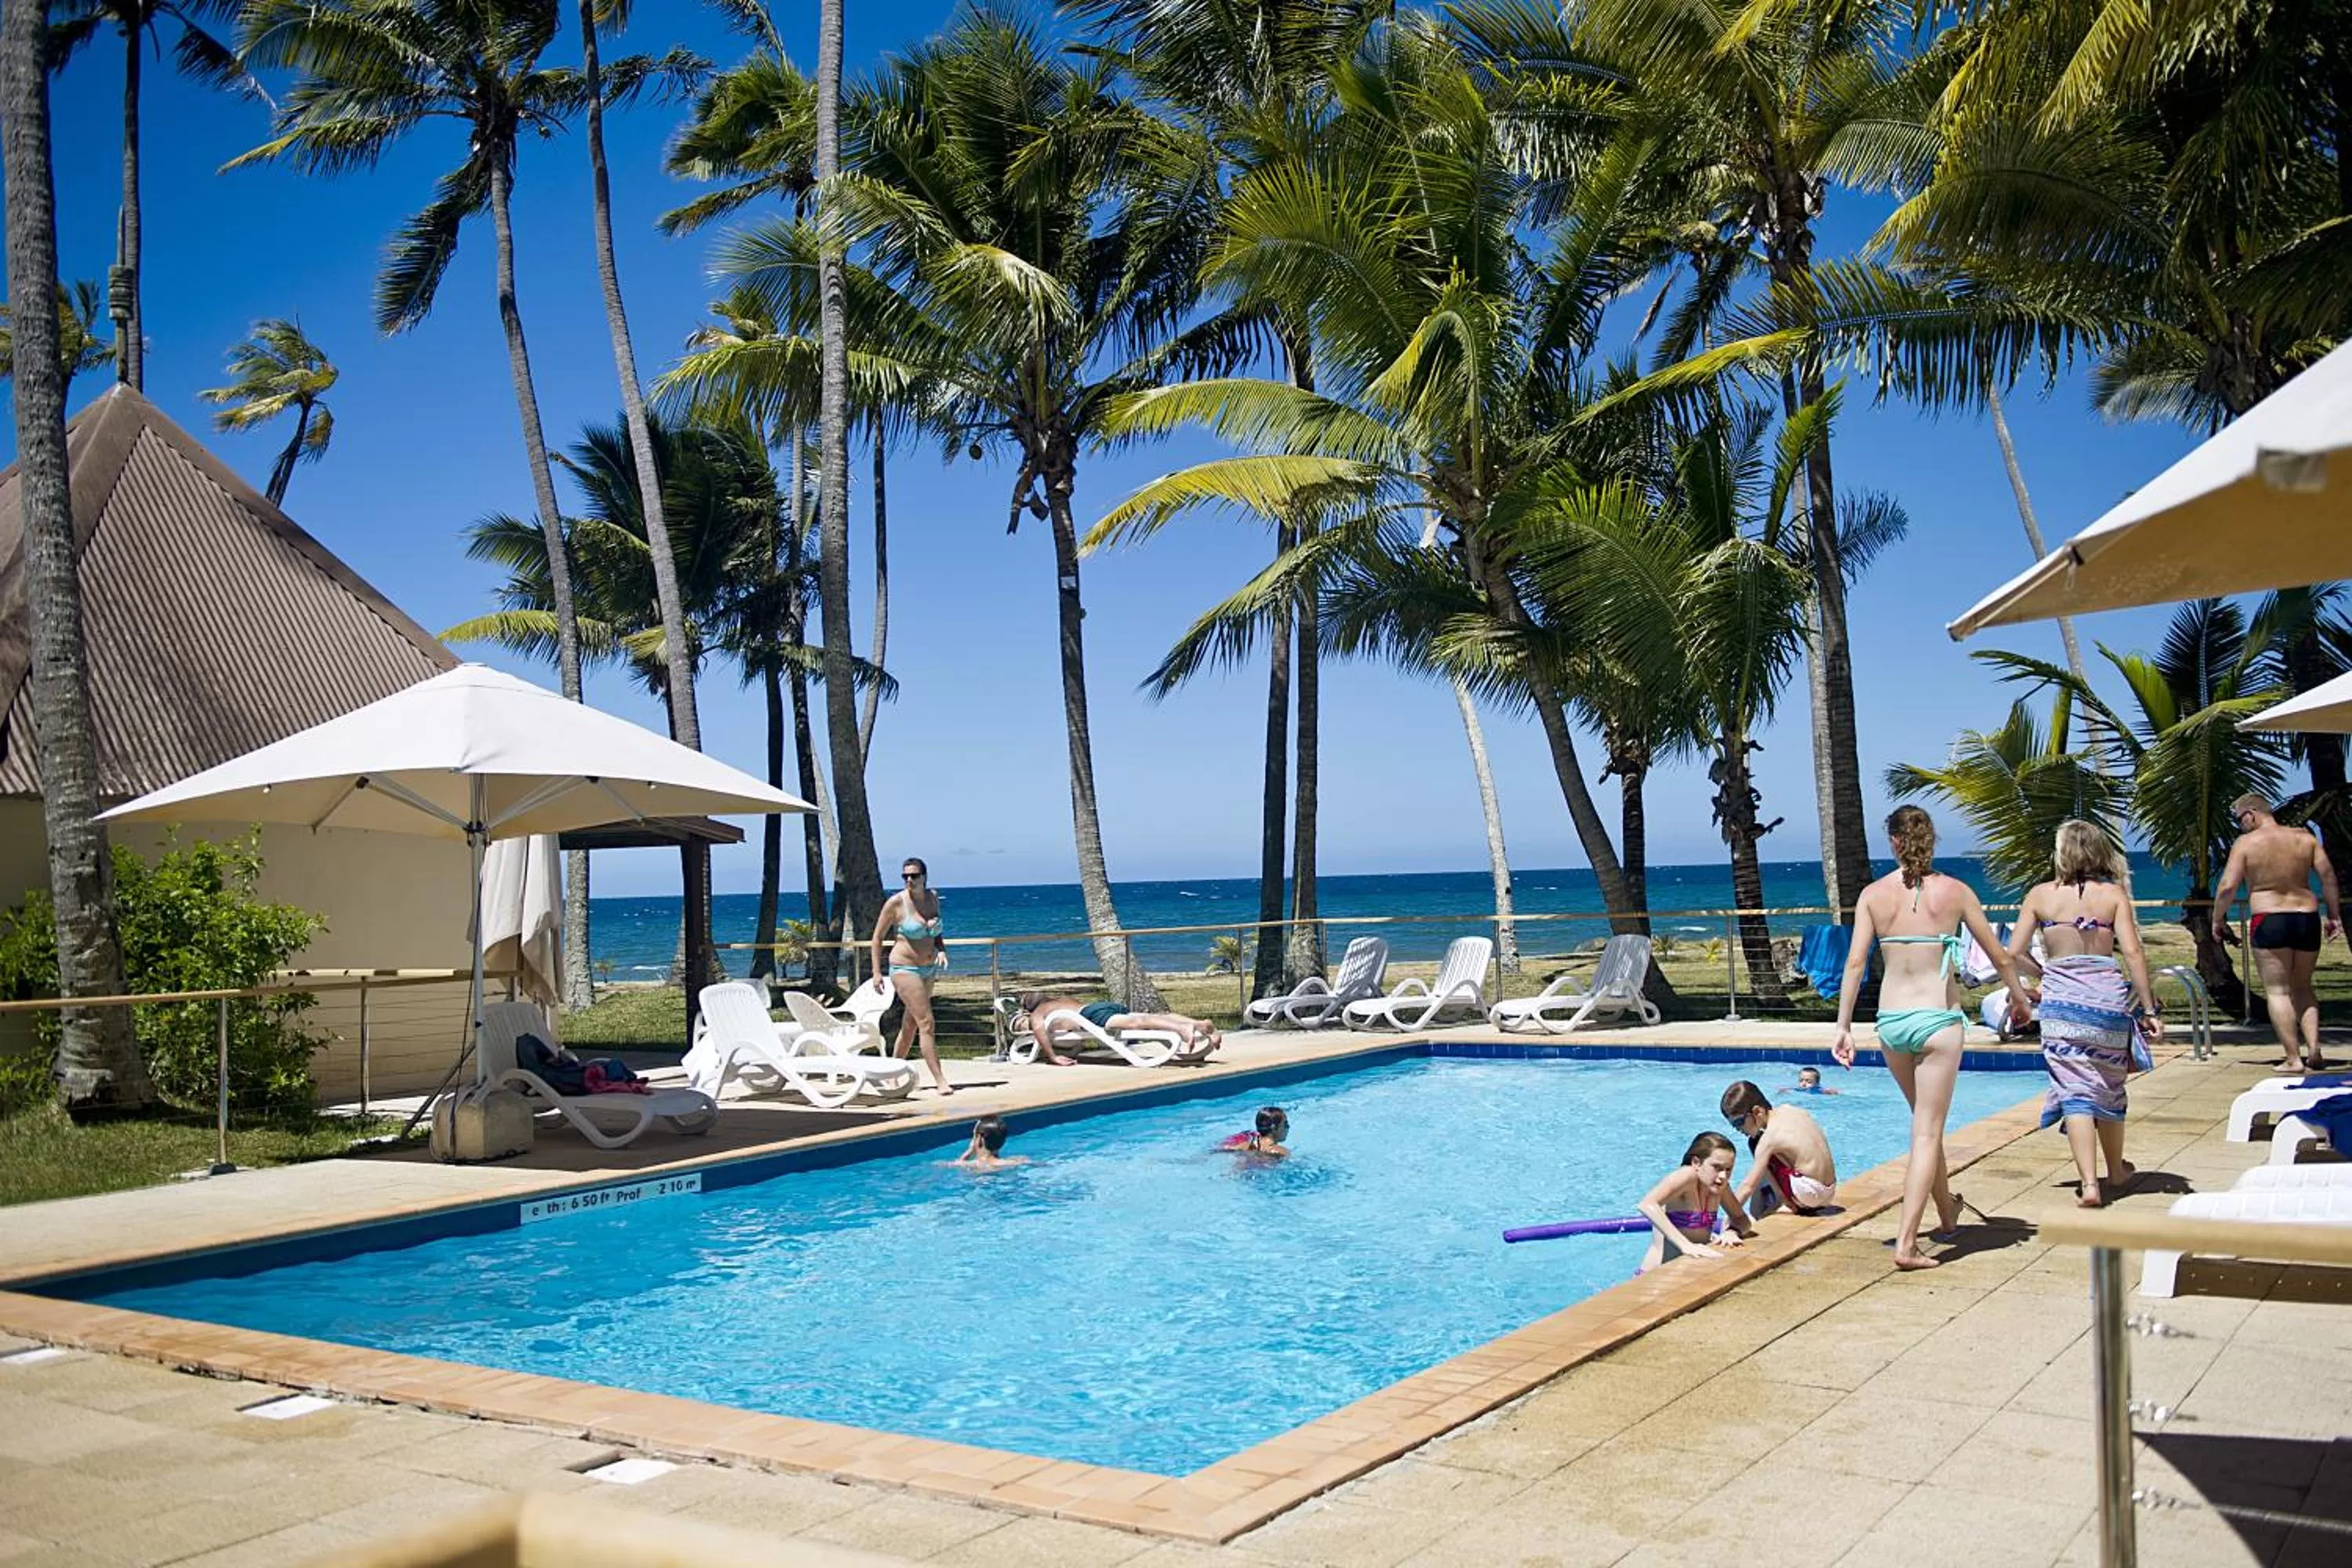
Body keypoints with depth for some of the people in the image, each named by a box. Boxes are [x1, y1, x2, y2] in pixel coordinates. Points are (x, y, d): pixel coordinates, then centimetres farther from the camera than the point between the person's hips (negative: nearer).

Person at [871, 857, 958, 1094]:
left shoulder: (932, 898, 3)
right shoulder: (896, 903, -12)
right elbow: (878, 937, -5)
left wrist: (941, 949, -4)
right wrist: (877, 972, -9)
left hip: (929, 968, 6)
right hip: (904, 968, -6)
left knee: (911, 1023, 16)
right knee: (927, 1023, -15)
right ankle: (941, 1081, -16)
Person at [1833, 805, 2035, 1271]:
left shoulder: (1873, 895, 1)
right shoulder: (1955, 891, -2)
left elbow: (1855, 963, -5)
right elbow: (2000, 957, 6)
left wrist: (1844, 1027, 2)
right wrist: (2019, 997, 25)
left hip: (1890, 1021, 3)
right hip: (1937, 1020, -3)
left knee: (1926, 1122, 23)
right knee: (1927, 1133, 0)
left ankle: (1947, 1215, 41)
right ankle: (1906, 1243, -8)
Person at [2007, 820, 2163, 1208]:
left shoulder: (2040, 894, 2)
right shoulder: (2113, 893, 1)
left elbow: (2015, 953, -1)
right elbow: (2133, 952, -6)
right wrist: (2150, 1009, -3)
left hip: (2060, 1000, -1)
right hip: (2108, 997, 1)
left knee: (2075, 1093, 0)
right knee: (2109, 1087, 17)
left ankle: (2090, 1183, -10)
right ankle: (2116, 1171, 35)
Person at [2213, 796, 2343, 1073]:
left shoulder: (2246, 843, -7)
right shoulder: (2305, 838, 6)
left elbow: (2227, 887, -11)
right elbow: (2328, 876, 3)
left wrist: (2218, 919, 2)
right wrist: (2334, 915, 11)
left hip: (2269, 922, -5)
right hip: (2307, 919, 5)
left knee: (2277, 991, 1)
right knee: (2302, 988, 20)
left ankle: (2294, 1059, -3)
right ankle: (2313, 1048, 5)